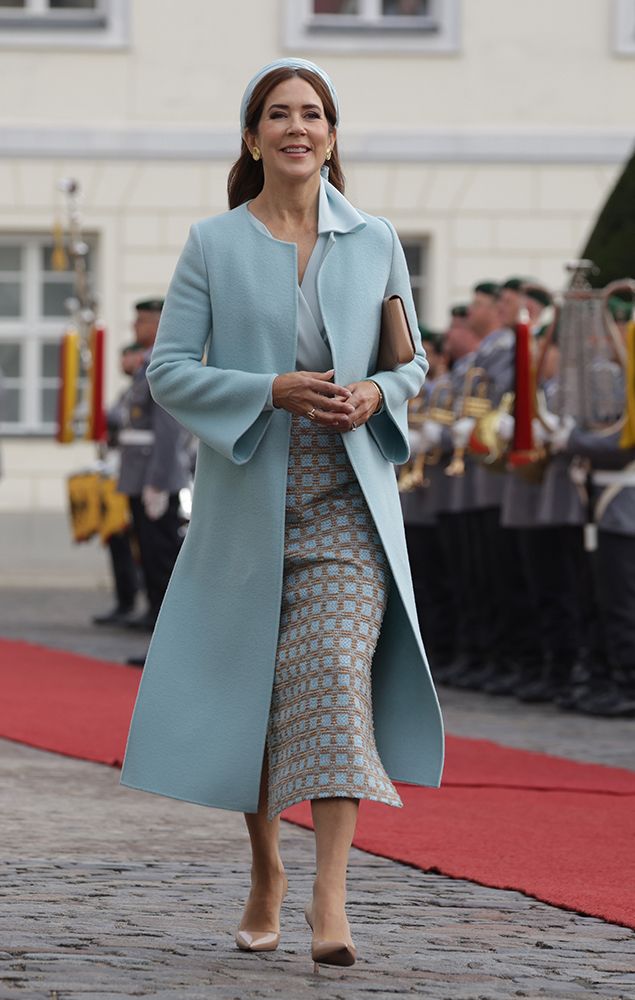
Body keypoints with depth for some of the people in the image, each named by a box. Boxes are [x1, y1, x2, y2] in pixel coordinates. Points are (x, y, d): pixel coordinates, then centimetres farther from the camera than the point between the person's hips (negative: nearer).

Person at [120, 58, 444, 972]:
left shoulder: (375, 243, 7)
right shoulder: (212, 246, 2)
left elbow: (413, 361, 15)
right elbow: (167, 370, -2)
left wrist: (379, 393, -8)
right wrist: (273, 390, -15)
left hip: (347, 497, 0)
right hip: (246, 499, 0)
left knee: (337, 675, -16)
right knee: (246, 693, 6)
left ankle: (330, 895, -21)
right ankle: (266, 872, 27)